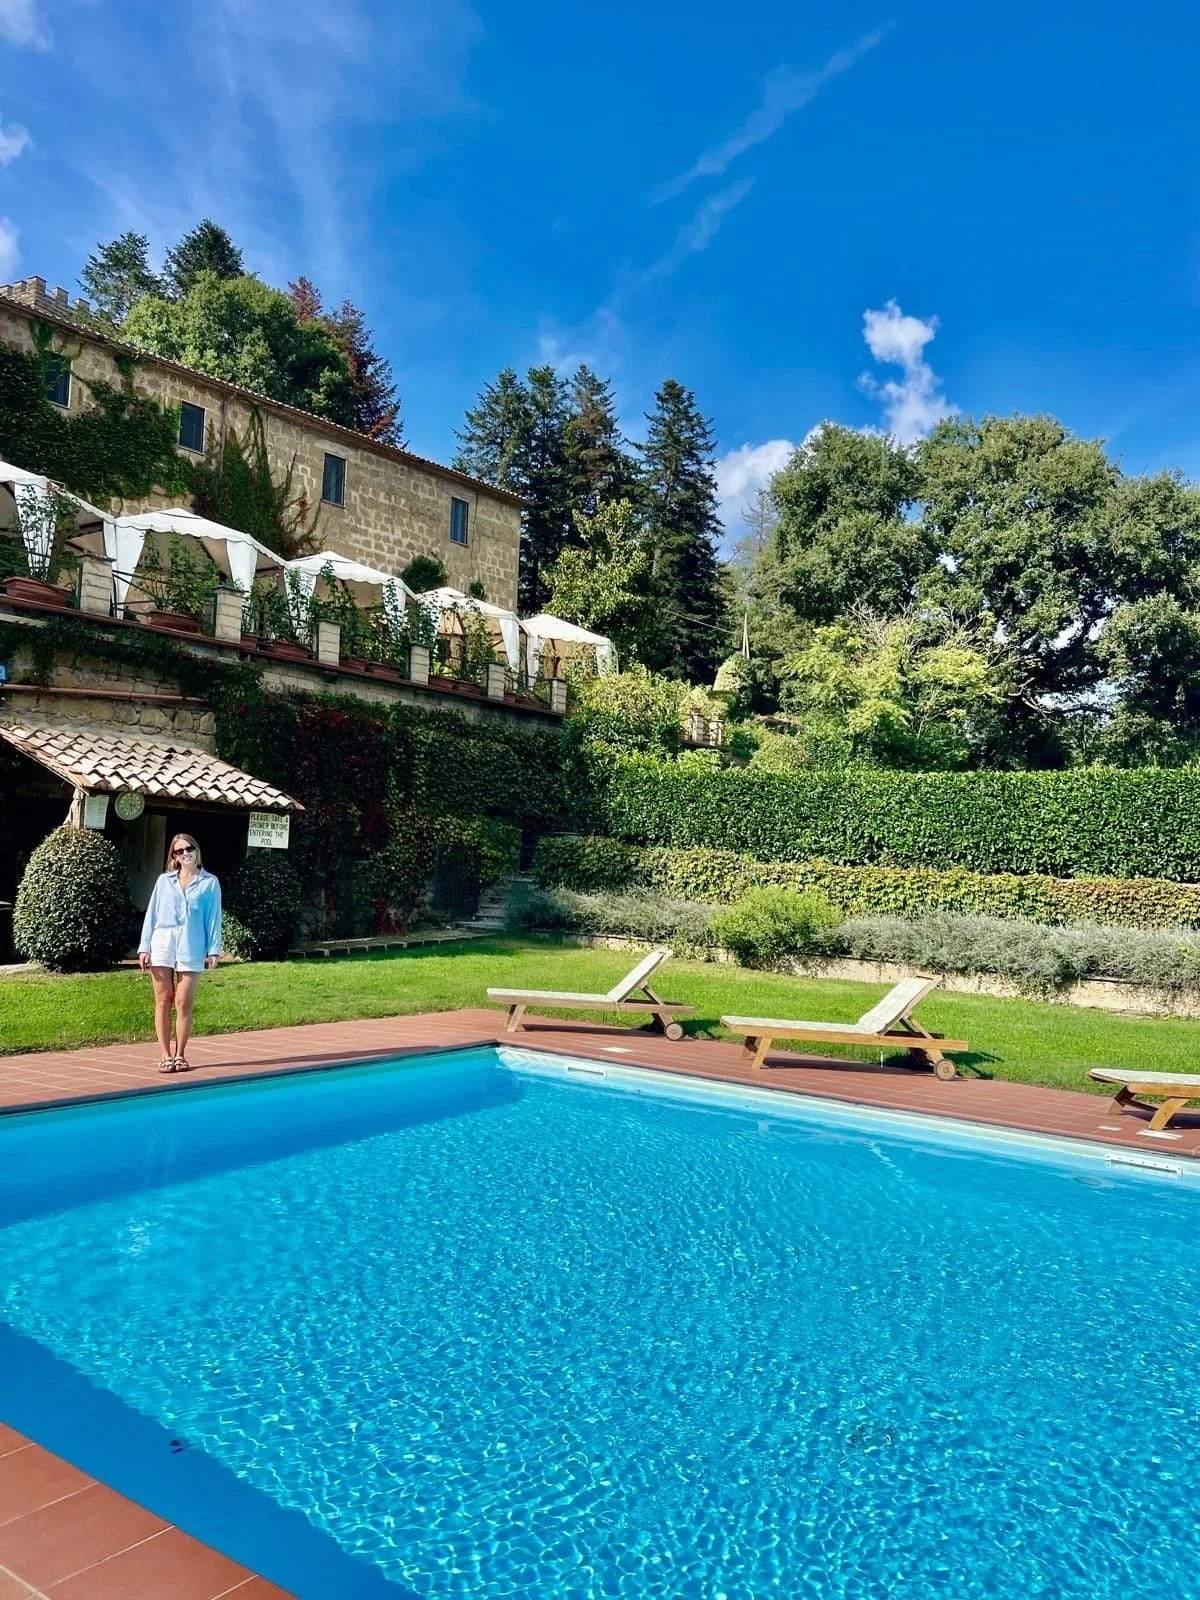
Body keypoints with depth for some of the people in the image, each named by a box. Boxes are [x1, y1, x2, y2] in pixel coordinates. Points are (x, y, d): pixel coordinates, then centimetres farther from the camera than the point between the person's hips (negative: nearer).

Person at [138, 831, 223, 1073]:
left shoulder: (209, 882, 6)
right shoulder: (164, 880, 10)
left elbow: (214, 918, 4)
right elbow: (151, 914, 9)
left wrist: (213, 949, -4)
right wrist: (144, 948, 2)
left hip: (191, 948, -1)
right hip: (162, 944, 1)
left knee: (184, 1003, 0)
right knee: (163, 1001, 2)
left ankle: (180, 1054, 10)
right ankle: (166, 1055, 8)